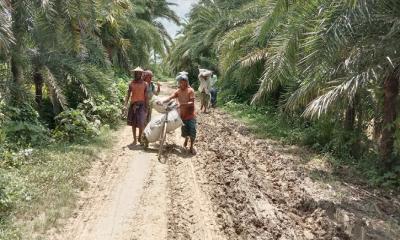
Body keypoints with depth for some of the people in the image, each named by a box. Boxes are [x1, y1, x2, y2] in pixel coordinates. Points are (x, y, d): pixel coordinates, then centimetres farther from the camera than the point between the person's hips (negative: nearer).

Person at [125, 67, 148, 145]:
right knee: (133, 123, 6)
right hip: (133, 104, 2)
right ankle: (135, 139, 16)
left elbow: (146, 96, 2)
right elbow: (128, 94, 1)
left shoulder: (144, 84, 1)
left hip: (141, 104, -2)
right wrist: (126, 104, -11)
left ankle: (140, 137, 12)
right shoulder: (131, 83, 3)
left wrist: (146, 107, -1)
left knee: (141, 123, -10)